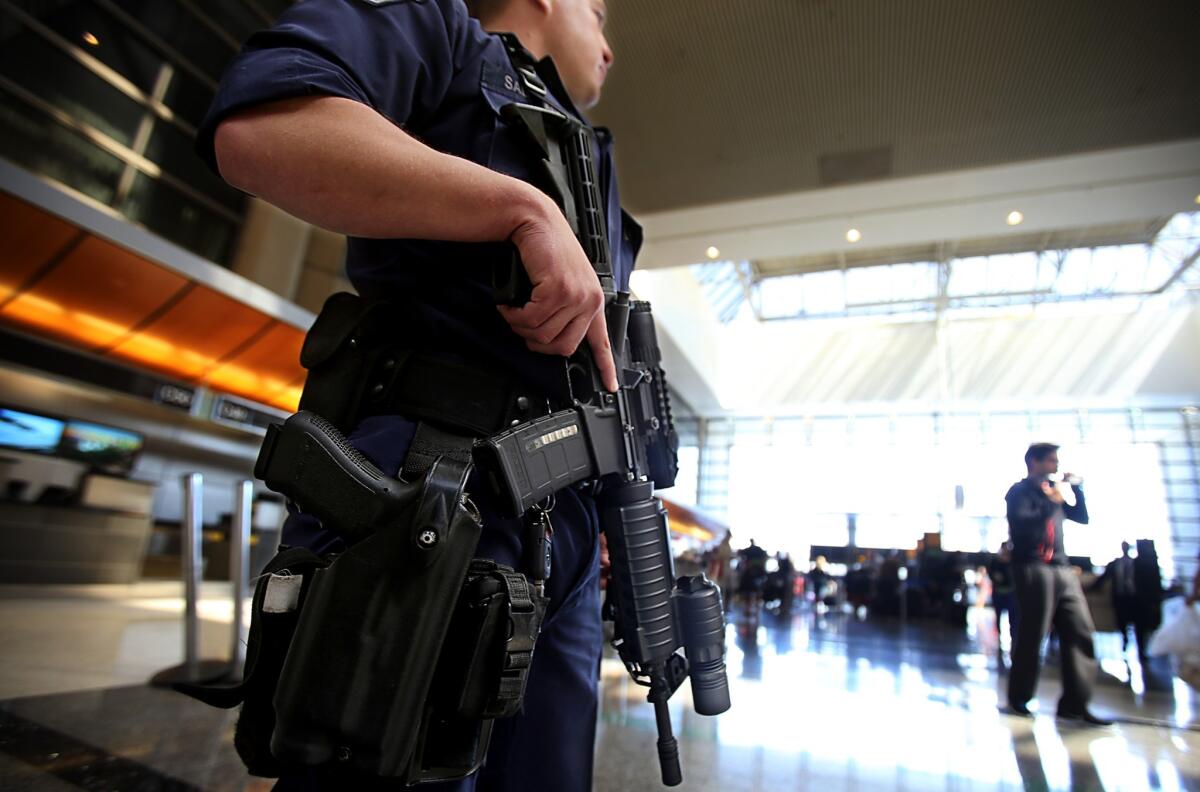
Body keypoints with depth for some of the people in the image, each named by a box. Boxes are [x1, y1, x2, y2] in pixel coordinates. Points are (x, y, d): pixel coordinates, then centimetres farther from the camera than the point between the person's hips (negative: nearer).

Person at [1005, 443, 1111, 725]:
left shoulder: (1052, 492, 20)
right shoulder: (1020, 491, -2)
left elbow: (1083, 517, 20)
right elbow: (1022, 524, -18)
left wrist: (1076, 488, 11)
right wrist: (1051, 504, -13)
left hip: (1062, 569, 7)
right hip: (1033, 569, -7)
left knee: (1080, 632, 1)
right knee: (1032, 635, -3)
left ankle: (1075, 704, 7)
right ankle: (1019, 699, 11)